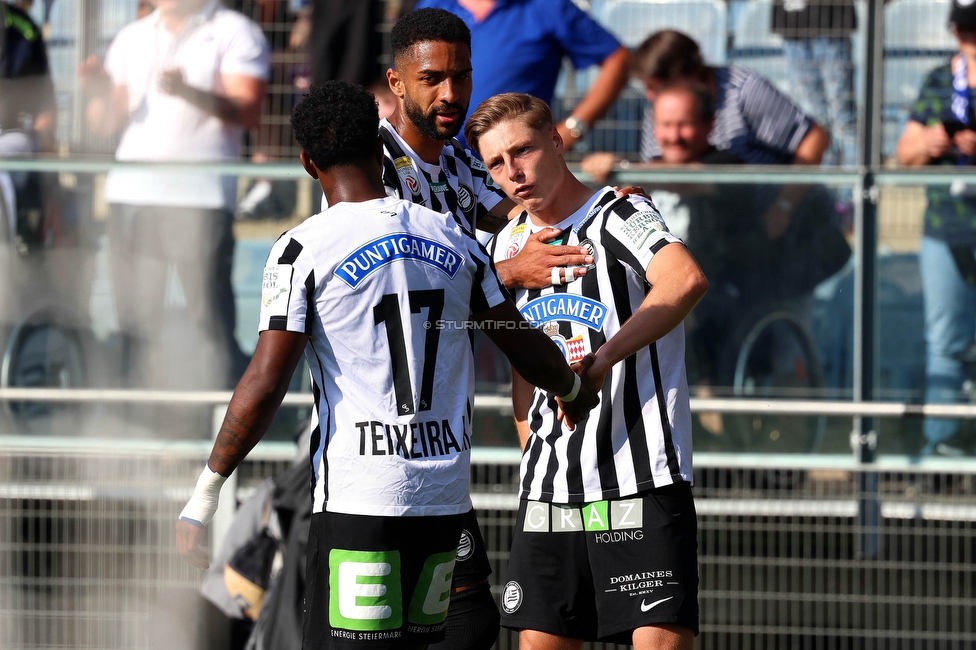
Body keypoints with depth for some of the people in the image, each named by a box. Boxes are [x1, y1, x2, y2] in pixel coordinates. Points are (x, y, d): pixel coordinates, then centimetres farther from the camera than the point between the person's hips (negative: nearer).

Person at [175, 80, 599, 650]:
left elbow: (266, 385, -12)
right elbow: (525, 347, 18)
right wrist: (575, 390, 40)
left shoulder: (304, 250, -6)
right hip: (446, 495, 5)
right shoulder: (453, 239, 9)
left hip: (359, 498, -5)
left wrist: (205, 496, -6)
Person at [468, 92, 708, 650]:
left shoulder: (621, 217, -8)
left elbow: (687, 281, -30)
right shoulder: (509, 243, 14)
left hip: (644, 486, -6)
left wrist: (606, 357, -39)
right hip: (547, 496, 6)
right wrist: (534, 456, 17)